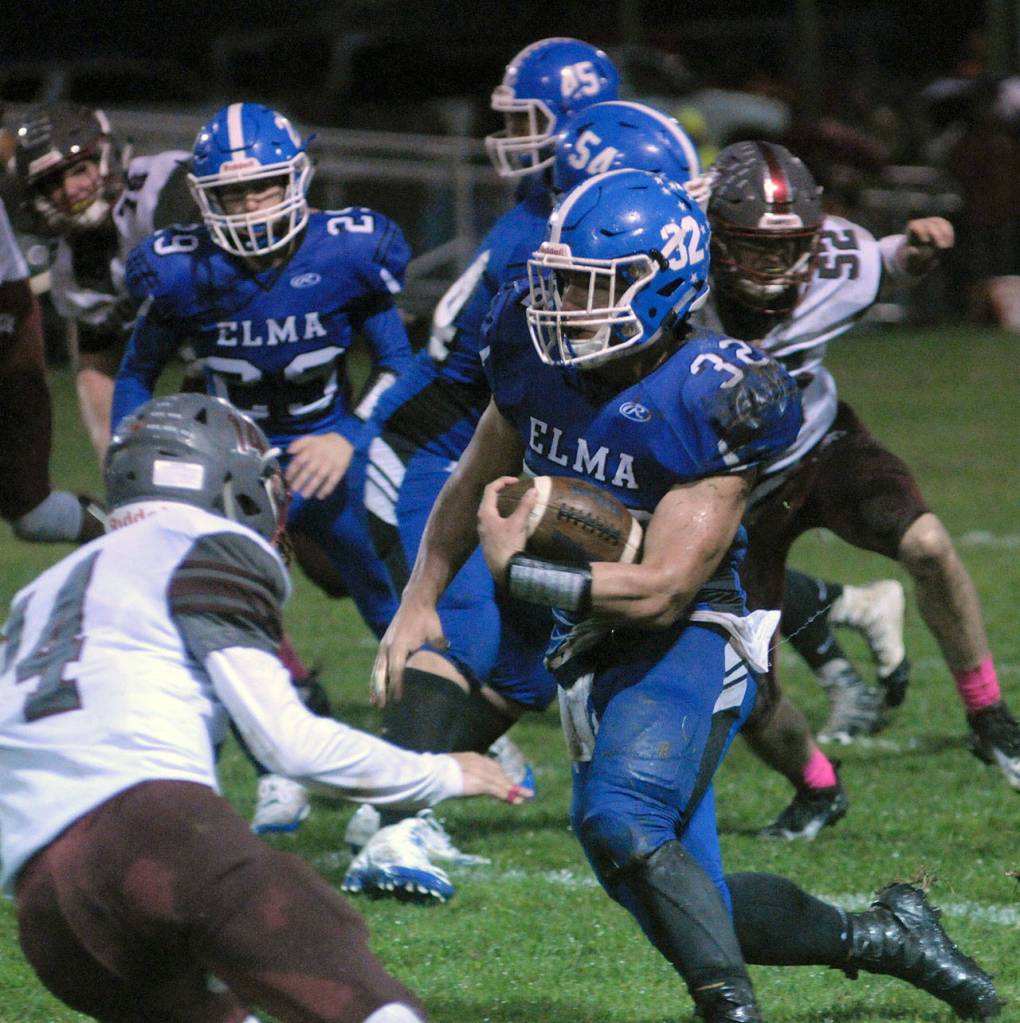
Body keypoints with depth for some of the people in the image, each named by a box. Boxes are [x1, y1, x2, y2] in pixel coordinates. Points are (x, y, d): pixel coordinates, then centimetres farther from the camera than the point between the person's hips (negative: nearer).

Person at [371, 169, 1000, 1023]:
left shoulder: (710, 399, -20)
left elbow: (661, 588, -22)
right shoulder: (538, 356, -1)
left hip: (691, 638, -7)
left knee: (619, 821, -33)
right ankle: (882, 938, 27)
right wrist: (419, 601, 8)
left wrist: (520, 572, -16)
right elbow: (475, 485, 17)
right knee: (689, 910, 7)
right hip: (596, 648, 7)